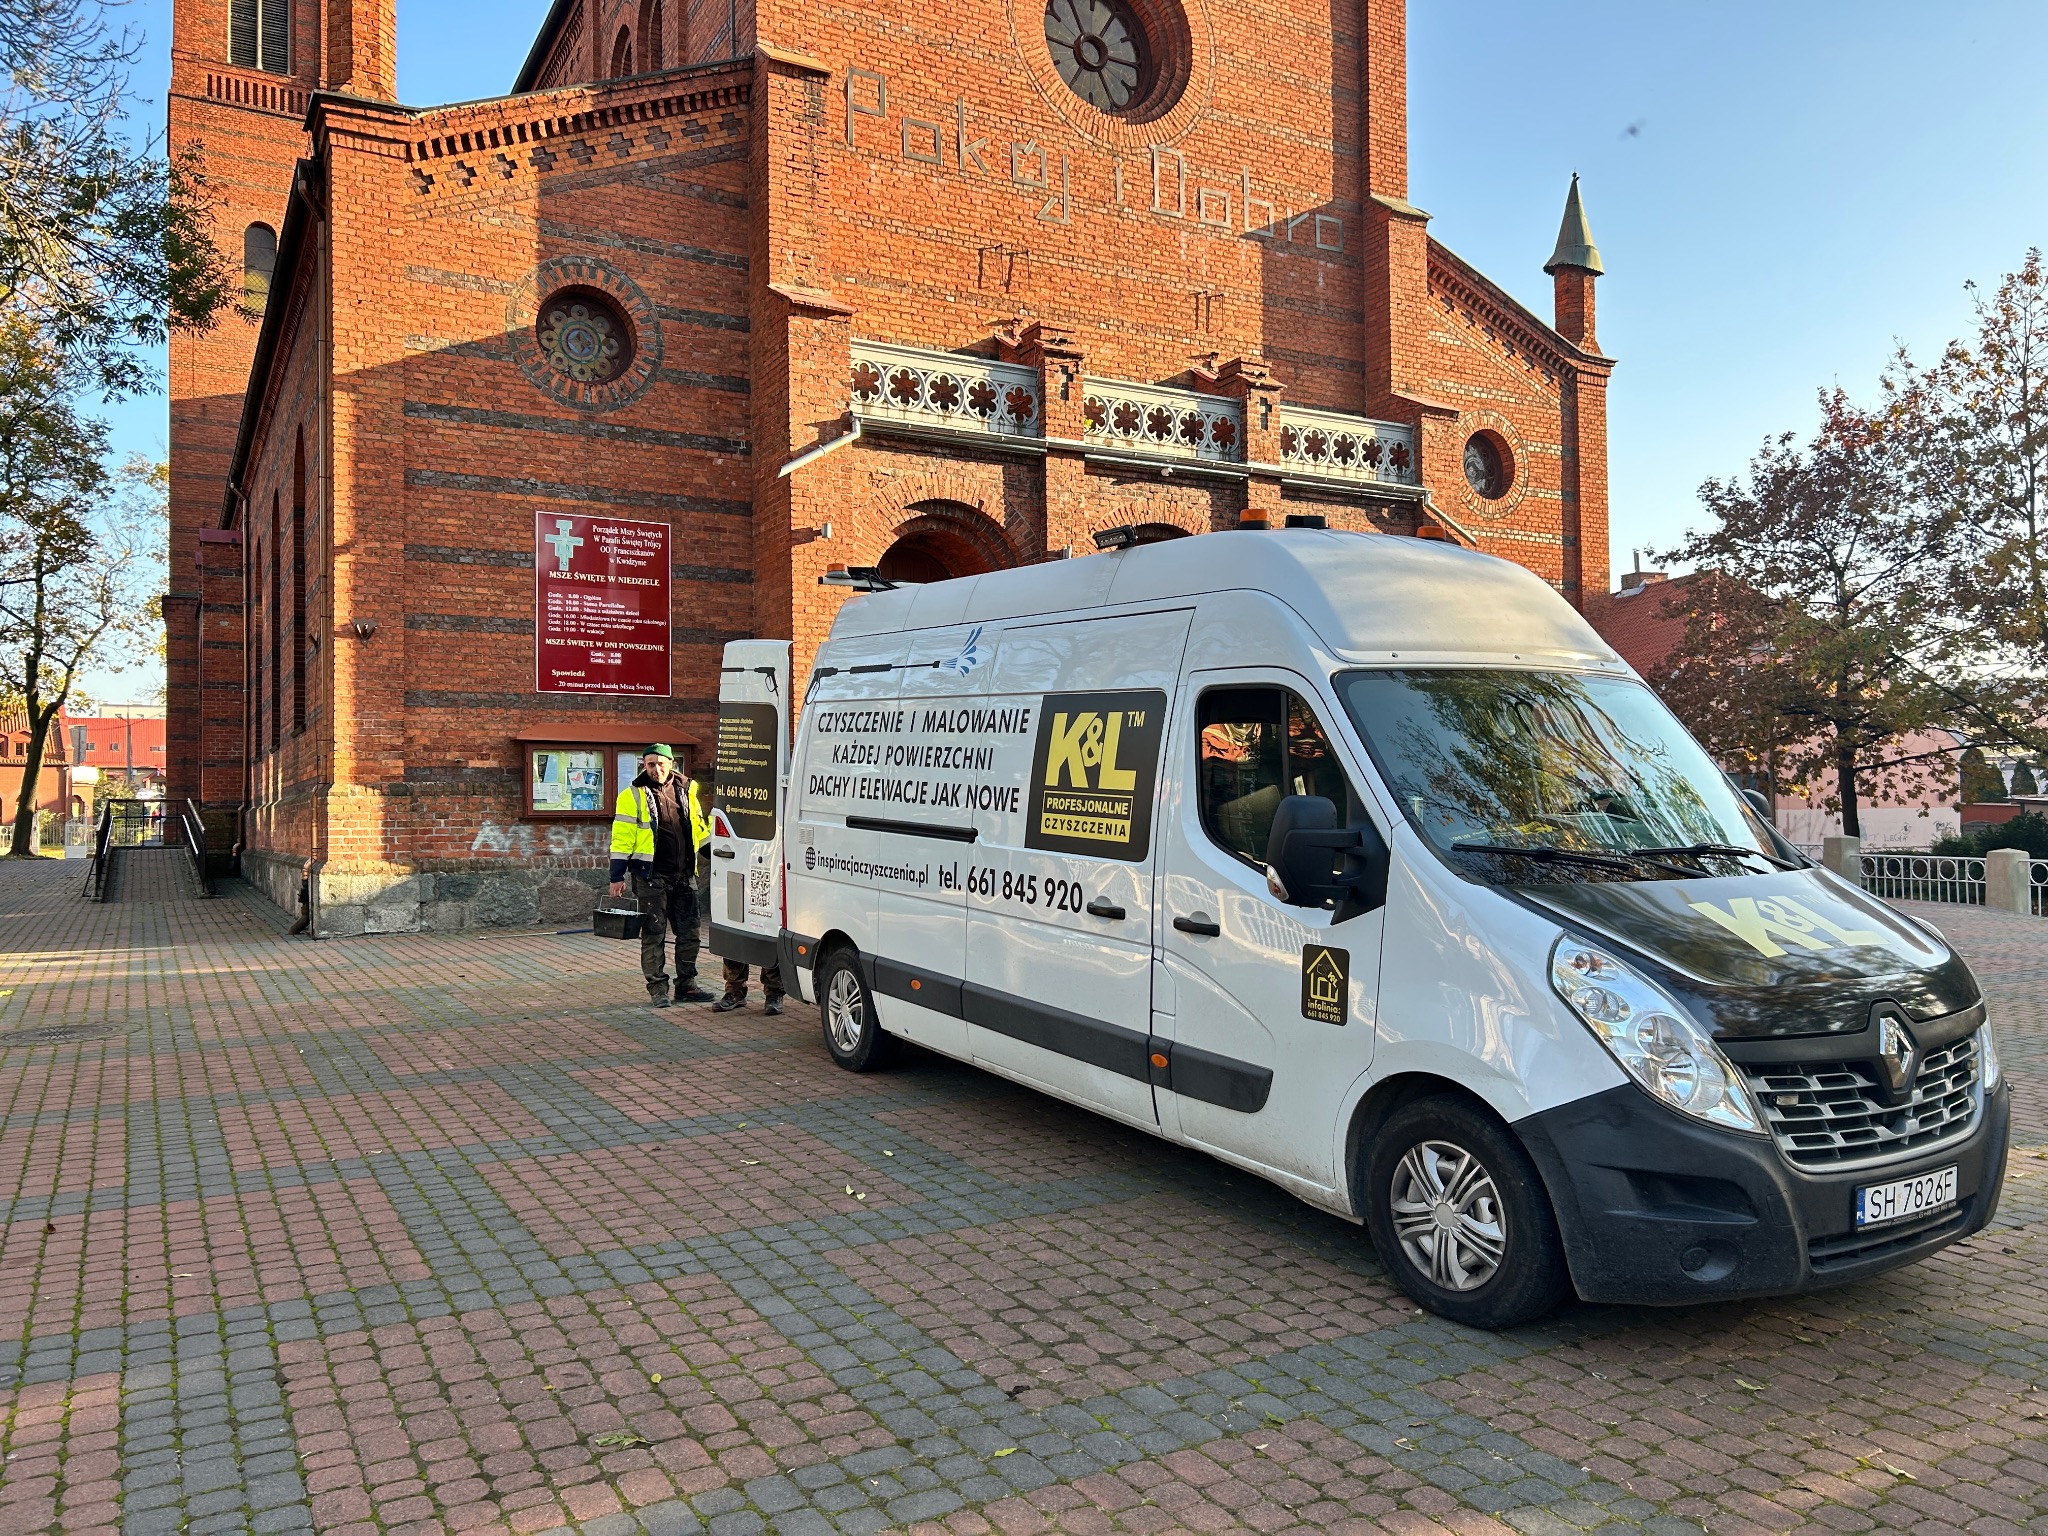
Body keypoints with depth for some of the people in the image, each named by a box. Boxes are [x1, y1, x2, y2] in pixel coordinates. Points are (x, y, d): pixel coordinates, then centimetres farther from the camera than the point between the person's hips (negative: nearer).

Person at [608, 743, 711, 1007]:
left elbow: (698, 828, 22)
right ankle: (657, 988, 9)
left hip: (684, 875, 4)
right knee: (654, 933, 1)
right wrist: (617, 876, -8)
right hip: (652, 876, -4)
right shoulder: (633, 795, -3)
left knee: (689, 932, 8)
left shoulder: (686, 790, 9)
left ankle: (686, 985, 19)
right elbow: (622, 838, -5)